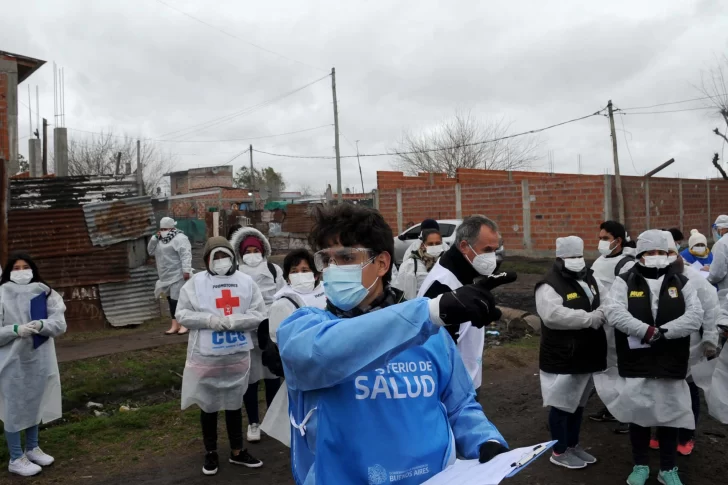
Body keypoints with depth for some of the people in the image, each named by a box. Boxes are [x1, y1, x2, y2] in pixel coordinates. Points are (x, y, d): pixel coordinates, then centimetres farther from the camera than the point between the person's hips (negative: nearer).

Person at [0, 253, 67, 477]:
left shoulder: (44, 293, 0)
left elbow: (60, 324, -5)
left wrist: (41, 324, -24)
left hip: (39, 359, 4)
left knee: (35, 404, 19)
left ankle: (32, 448, 37)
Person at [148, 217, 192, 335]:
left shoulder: (180, 238, -11)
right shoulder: (160, 240, 17)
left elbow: (185, 255, -20)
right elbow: (151, 251, 14)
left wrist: (186, 270, -28)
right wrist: (155, 238, 2)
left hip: (178, 276, -9)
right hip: (167, 277, 9)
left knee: (178, 300, -8)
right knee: (171, 300, 11)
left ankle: (184, 325, -1)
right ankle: (175, 325, 16)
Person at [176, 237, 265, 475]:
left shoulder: (246, 281, -1)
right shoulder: (195, 282, -4)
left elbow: (259, 314, -3)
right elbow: (183, 314, -4)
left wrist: (235, 321, -19)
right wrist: (209, 319, -19)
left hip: (237, 355, 2)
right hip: (206, 356, -1)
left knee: (234, 404, 17)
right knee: (209, 405, 13)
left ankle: (237, 451, 33)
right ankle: (211, 453, 33)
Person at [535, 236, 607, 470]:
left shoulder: (590, 279, 11)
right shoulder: (550, 285, -17)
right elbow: (554, 315, -30)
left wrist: (601, 314, -13)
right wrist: (590, 318, -24)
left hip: (587, 355, 8)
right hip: (562, 358, -8)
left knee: (579, 402, 20)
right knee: (562, 404, 3)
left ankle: (573, 445, 35)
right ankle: (559, 451, 17)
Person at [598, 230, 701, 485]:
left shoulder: (681, 282, 4)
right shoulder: (625, 281, -2)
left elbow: (695, 316, -8)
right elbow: (614, 312, -17)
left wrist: (663, 331, -21)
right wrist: (648, 331, -27)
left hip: (671, 363, 1)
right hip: (635, 363, -1)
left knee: (670, 413, 12)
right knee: (638, 413, 10)